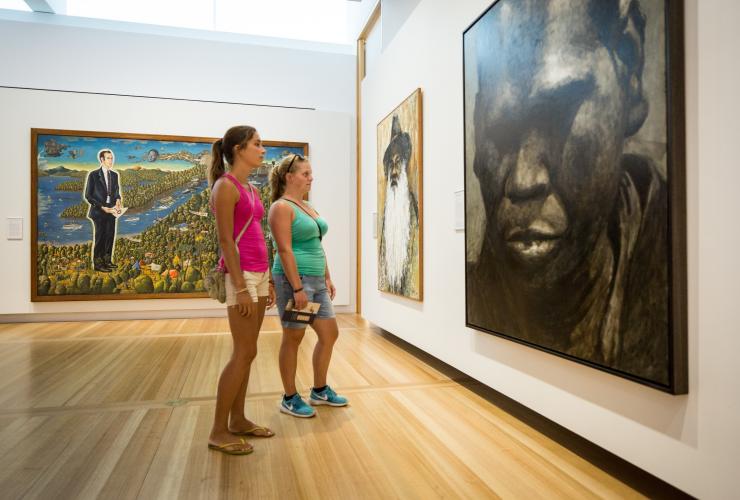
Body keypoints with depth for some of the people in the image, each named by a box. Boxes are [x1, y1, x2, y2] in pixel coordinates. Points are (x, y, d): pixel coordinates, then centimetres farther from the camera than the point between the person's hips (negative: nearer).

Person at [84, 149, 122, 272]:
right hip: (99, 211, -5)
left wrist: (118, 201, -4)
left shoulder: (115, 175, 9)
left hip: (111, 210, 5)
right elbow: (88, 195, -8)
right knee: (99, 237, 1)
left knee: (110, 236, 8)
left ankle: (107, 261, 20)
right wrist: (102, 207, -15)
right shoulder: (93, 175, -7)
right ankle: (98, 264, 10)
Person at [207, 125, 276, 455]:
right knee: (244, 353, -4)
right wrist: (241, 288, -19)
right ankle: (218, 431, 8)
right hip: (242, 275, -9)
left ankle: (238, 420, 23)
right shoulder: (226, 186, -10)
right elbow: (226, 241, -15)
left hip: (259, 274, 9)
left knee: (246, 352, 12)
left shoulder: (251, 189, 16)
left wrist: (267, 281, 16)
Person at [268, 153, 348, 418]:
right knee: (293, 338, 2)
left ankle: (319, 391, 27)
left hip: (316, 280, 9)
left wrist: (327, 278, 17)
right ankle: (290, 399, 18)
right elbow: (285, 250, -17)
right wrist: (297, 288, -21)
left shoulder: (308, 207, 17)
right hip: (294, 279, -9)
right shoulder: (281, 207, -10)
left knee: (330, 334, 11)